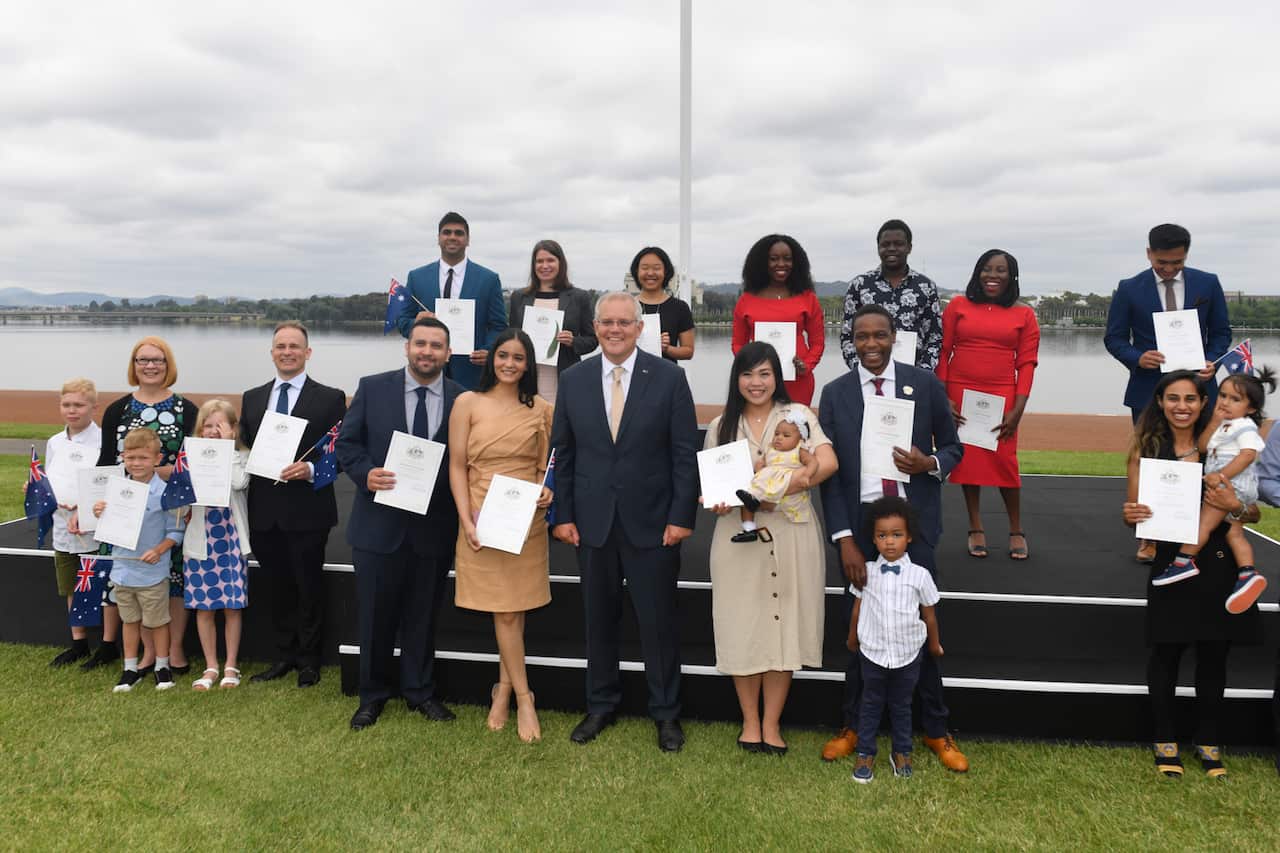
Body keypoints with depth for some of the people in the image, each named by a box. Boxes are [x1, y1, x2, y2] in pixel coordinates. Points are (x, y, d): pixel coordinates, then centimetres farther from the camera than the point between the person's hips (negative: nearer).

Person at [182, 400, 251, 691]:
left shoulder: (240, 457, -1)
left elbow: (239, 483, -22)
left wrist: (227, 446, -17)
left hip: (230, 540, -2)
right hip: (201, 540, 2)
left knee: (232, 606, 5)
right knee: (203, 606, 8)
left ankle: (231, 666, 17)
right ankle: (210, 667, 21)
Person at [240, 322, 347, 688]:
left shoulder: (330, 398, -2)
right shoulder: (252, 398, 12)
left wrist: (311, 469, -20)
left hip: (307, 510, -4)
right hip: (264, 512, 4)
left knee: (309, 587, 6)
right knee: (276, 587, 13)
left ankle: (309, 660, 21)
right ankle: (284, 656, 27)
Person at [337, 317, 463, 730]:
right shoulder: (373, 388, -1)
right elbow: (347, 442, 3)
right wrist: (366, 473, -15)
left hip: (434, 526, 1)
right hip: (379, 524, 0)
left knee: (423, 615, 14)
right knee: (376, 615, 11)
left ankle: (419, 691, 31)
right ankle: (373, 695, 29)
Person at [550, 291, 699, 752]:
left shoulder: (669, 378, -4)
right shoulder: (573, 380, 4)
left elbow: (685, 453, -4)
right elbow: (562, 453, 7)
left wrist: (682, 517, -9)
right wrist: (563, 515, 2)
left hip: (652, 523, -2)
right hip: (592, 523, 3)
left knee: (659, 621, 7)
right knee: (599, 619, 13)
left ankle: (666, 713, 23)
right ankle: (600, 706, 30)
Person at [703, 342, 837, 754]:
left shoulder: (797, 415, 1)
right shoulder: (722, 426, 9)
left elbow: (827, 462, -13)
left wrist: (783, 487, -27)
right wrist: (718, 502, -12)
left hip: (791, 535, -1)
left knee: (783, 625, 4)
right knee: (743, 626, 5)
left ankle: (772, 723, 18)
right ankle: (750, 720, 22)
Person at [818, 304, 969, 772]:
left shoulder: (925, 384, 1)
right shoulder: (835, 394, 2)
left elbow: (952, 447, 10)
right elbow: (829, 470, 0)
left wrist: (930, 464, -14)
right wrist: (844, 538, -6)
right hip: (859, 522, 0)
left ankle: (936, 731, 24)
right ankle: (853, 727, 25)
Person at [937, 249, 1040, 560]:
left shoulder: (1024, 315, 5)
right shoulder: (958, 306, 5)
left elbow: (1027, 363, 2)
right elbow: (943, 352, 4)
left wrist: (1017, 410, -6)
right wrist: (942, 397, -4)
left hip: (1001, 397, -1)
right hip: (960, 394, 1)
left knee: (1004, 460, -4)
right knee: (967, 458, 4)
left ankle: (1016, 531, 12)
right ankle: (975, 529, 16)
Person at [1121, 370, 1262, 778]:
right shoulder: (1147, 448, -1)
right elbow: (1133, 508, 0)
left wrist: (1236, 505, -16)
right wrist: (1129, 515, -22)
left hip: (1217, 563, 2)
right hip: (1170, 562, -2)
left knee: (1213, 655, 9)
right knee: (1166, 653, 0)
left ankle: (1209, 743, 26)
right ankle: (1166, 743, 18)